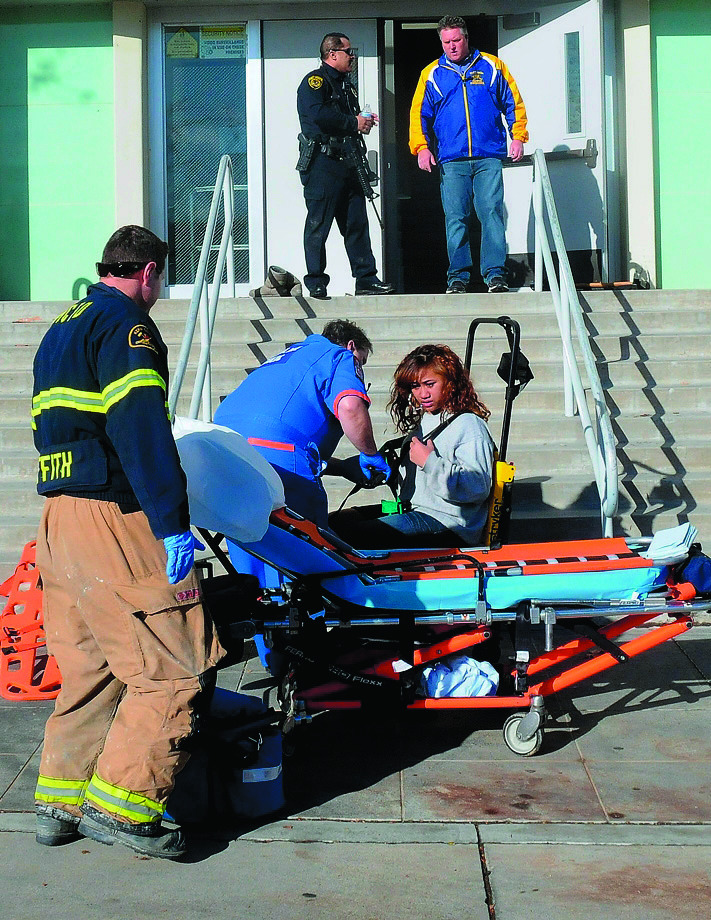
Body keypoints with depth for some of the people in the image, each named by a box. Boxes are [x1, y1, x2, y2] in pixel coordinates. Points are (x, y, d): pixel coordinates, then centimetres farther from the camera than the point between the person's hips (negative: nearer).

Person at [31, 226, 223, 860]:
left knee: (90, 670, 16)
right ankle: (119, 805, -4)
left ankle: (61, 805, 20)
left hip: (58, 520, 10)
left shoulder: (60, 332, 23)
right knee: (177, 666, -6)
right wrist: (173, 524, -21)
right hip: (112, 521, -10)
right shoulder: (125, 324, -7)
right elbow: (142, 428, -19)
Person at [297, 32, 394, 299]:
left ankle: (366, 278, 9)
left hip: (347, 164, 9)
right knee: (318, 225, -4)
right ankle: (316, 282, 1)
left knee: (357, 223, 6)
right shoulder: (315, 81, -5)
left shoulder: (346, 85, 24)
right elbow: (317, 113, -22)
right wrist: (354, 123, -14)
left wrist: (364, 120, 9)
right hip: (323, 164, -8)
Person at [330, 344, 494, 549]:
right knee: (334, 522, 0)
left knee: (354, 535, -25)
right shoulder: (422, 423, 20)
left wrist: (429, 462, -20)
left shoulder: (469, 426, -9)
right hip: (410, 509, 10)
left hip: (448, 526, -10)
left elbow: (478, 488, -21)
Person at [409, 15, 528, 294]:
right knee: (455, 218, -2)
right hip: (451, 160, 1)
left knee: (491, 213, -10)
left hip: (489, 158, -1)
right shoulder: (431, 74, 13)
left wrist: (517, 136, 3)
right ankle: (458, 276, 5)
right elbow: (419, 114, 12)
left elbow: (513, 104, 14)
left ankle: (495, 274, -10)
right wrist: (421, 146, -2)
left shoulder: (492, 67, 12)